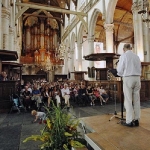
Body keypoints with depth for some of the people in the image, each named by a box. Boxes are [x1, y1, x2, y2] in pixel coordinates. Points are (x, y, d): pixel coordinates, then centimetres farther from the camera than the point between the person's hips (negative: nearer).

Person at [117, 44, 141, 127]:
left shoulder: (123, 56, -3)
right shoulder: (136, 56, 13)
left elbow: (120, 69, -6)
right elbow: (140, 68, 16)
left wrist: (121, 74, 13)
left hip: (128, 78, -5)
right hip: (137, 77, 6)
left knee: (128, 100, -2)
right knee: (136, 99, 8)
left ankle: (129, 121, 1)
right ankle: (136, 120, 16)